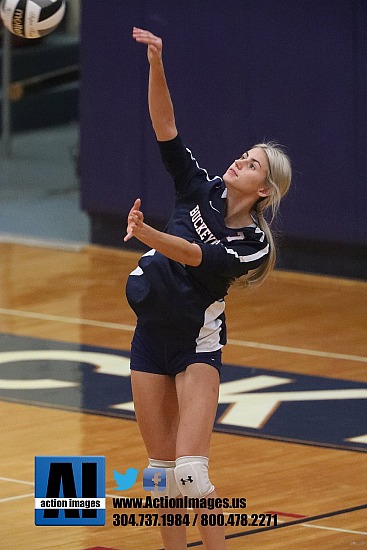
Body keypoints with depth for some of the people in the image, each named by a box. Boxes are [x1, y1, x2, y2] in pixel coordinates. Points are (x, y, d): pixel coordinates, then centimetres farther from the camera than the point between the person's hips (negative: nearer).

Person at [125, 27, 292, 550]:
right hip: (151, 334, 5)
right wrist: (156, 66, -22)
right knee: (162, 469, 5)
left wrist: (148, 234, -44)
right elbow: (166, 129, -8)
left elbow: (196, 257, -27)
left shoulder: (254, 243, -11)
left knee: (190, 472, -16)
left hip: (197, 345, -4)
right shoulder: (202, 189, -1)